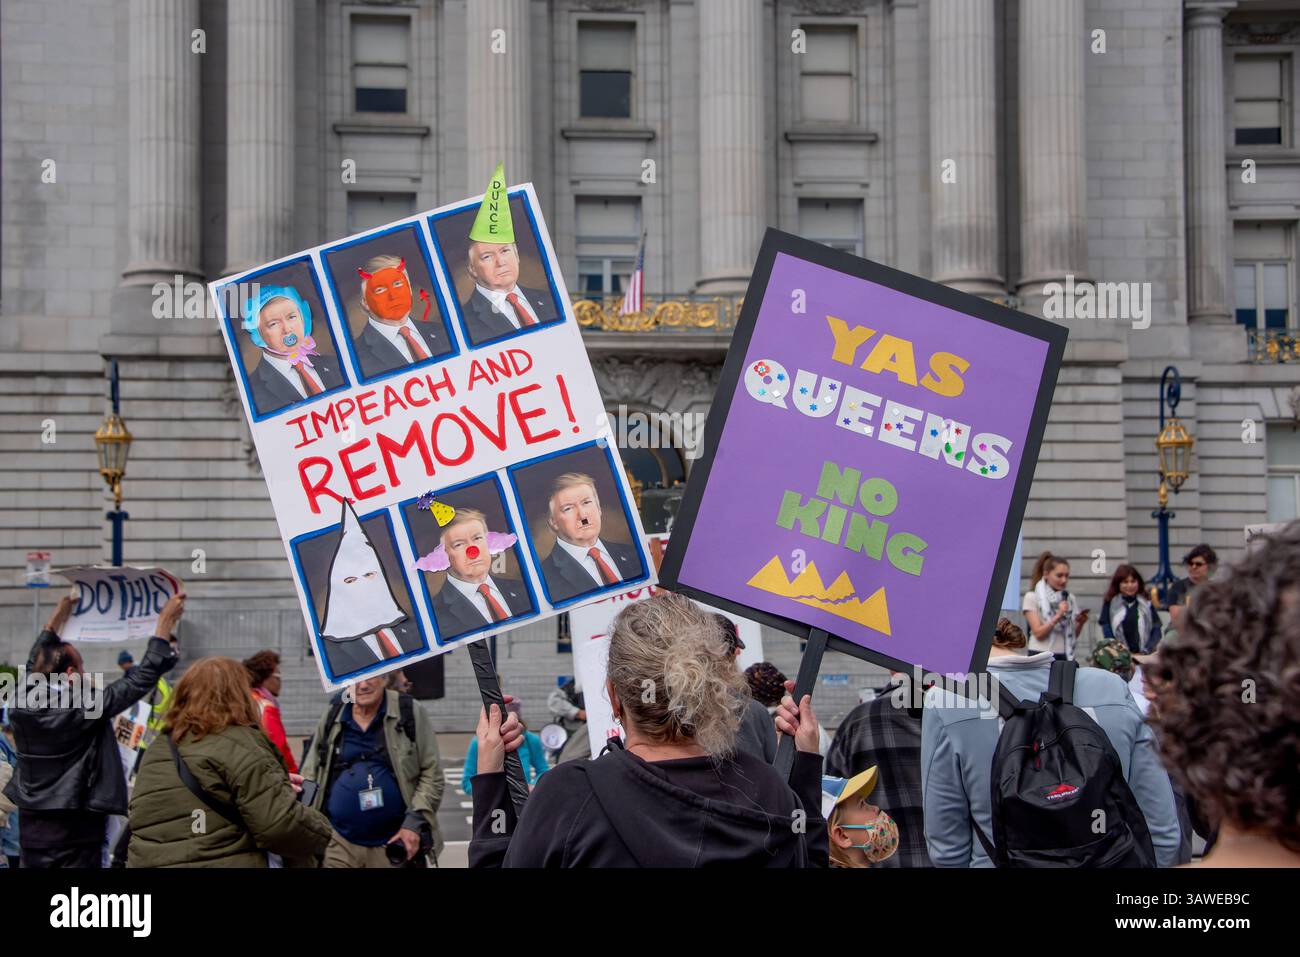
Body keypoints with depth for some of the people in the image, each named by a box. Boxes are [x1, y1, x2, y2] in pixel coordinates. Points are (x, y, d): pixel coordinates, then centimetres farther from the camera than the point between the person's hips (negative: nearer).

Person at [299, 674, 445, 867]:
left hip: (395, 845, -2)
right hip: (340, 845, 2)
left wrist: (414, 822, -11)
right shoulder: (331, 717, 6)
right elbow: (310, 777, 12)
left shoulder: (412, 713, -2)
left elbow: (432, 775, -1)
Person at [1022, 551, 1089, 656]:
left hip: (1064, 657, 4)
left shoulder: (1071, 599, 11)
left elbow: (1073, 636, 13)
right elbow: (1038, 633, -8)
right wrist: (1058, 616, -19)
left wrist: (1080, 623, -6)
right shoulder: (1032, 597, -1)